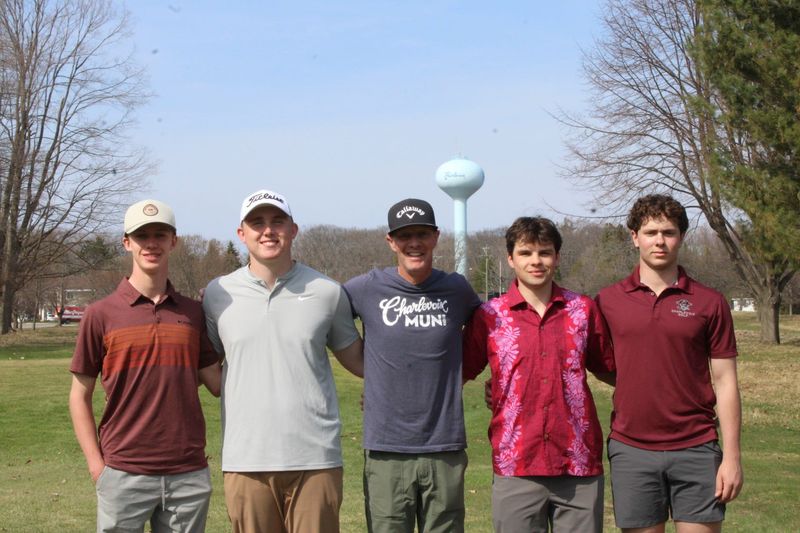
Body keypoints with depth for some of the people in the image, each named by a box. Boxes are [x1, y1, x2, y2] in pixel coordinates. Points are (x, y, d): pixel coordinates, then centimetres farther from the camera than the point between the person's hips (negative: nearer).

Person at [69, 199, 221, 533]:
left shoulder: (193, 313, 8)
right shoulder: (100, 315, 0)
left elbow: (217, 383, 8)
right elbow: (80, 396, 3)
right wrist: (96, 466, -2)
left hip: (189, 473, 3)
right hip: (124, 474, -2)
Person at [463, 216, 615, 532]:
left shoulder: (584, 310, 6)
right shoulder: (490, 316, 2)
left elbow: (610, 370, 16)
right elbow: (456, 375, 8)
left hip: (579, 466, 1)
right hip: (516, 468, -1)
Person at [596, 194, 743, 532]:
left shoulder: (709, 303, 1)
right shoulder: (608, 301, 4)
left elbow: (725, 382, 1)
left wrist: (732, 457, -4)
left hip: (696, 451, -1)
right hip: (631, 450, 1)